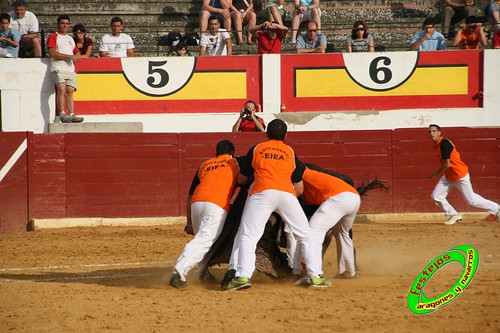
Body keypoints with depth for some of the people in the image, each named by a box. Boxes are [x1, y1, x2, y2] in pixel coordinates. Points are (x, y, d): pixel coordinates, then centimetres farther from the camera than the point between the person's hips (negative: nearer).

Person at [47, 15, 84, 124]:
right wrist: (69, 56, -13)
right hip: (58, 69, -6)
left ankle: (72, 115, -10)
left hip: (70, 69, 6)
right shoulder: (53, 37, 4)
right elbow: (52, 53, -9)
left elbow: (77, 51, 33)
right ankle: (62, 114, -24)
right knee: (61, 89, -22)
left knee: (70, 91, -4)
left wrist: (77, 56, 6)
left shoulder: (70, 39, 26)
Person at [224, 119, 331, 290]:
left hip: (261, 192, -1)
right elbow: (299, 188, 21)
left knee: (247, 236, -2)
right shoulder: (290, 152, 22)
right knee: (305, 236, 13)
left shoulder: (256, 150, 19)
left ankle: (243, 276, -20)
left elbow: (241, 179, 25)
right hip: (287, 194, 2)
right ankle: (314, 276, 6)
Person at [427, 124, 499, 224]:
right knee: (436, 196, -1)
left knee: (471, 200, 3)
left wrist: (435, 173, -12)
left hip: (460, 175, -9)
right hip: (448, 177, 9)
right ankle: (454, 216, 13)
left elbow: (447, 164, -25)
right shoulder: (437, 145, 6)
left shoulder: (444, 143, -23)